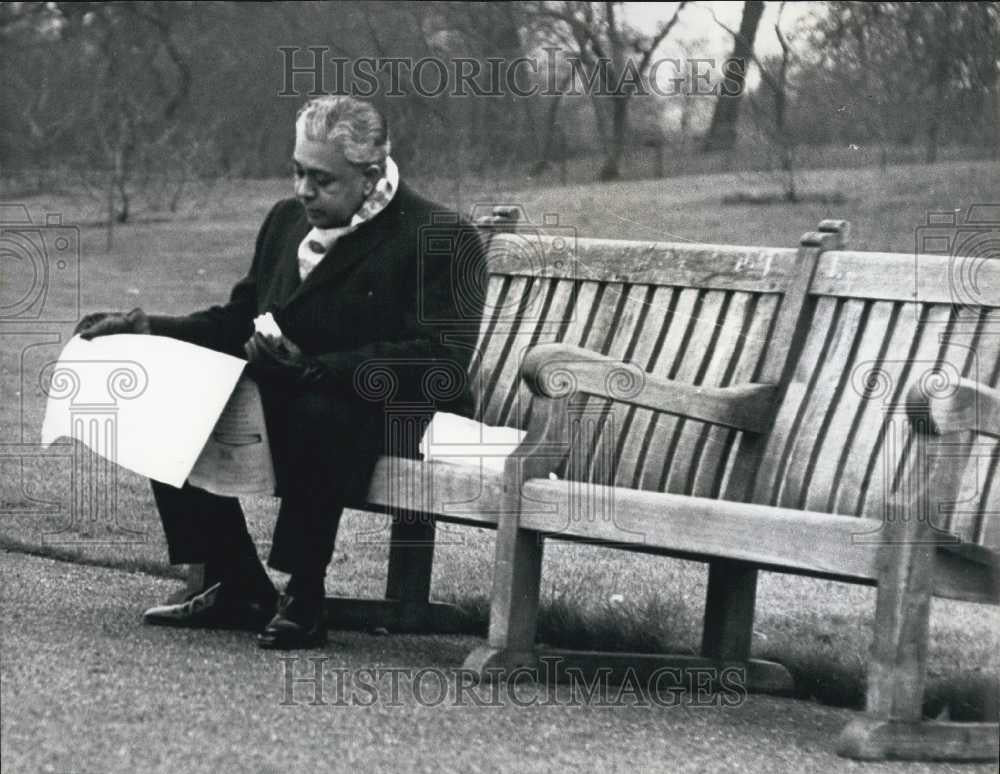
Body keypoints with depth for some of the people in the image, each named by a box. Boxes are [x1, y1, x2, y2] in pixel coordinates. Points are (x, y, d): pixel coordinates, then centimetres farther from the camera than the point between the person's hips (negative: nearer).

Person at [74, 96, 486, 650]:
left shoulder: (441, 240, -11)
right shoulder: (287, 220, 11)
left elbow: (437, 362, -22)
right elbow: (237, 321, 17)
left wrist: (313, 368, -30)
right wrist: (148, 328, -1)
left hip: (395, 415, -8)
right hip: (284, 400, 8)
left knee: (319, 414, -39)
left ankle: (304, 599, -23)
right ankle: (236, 586, -3)